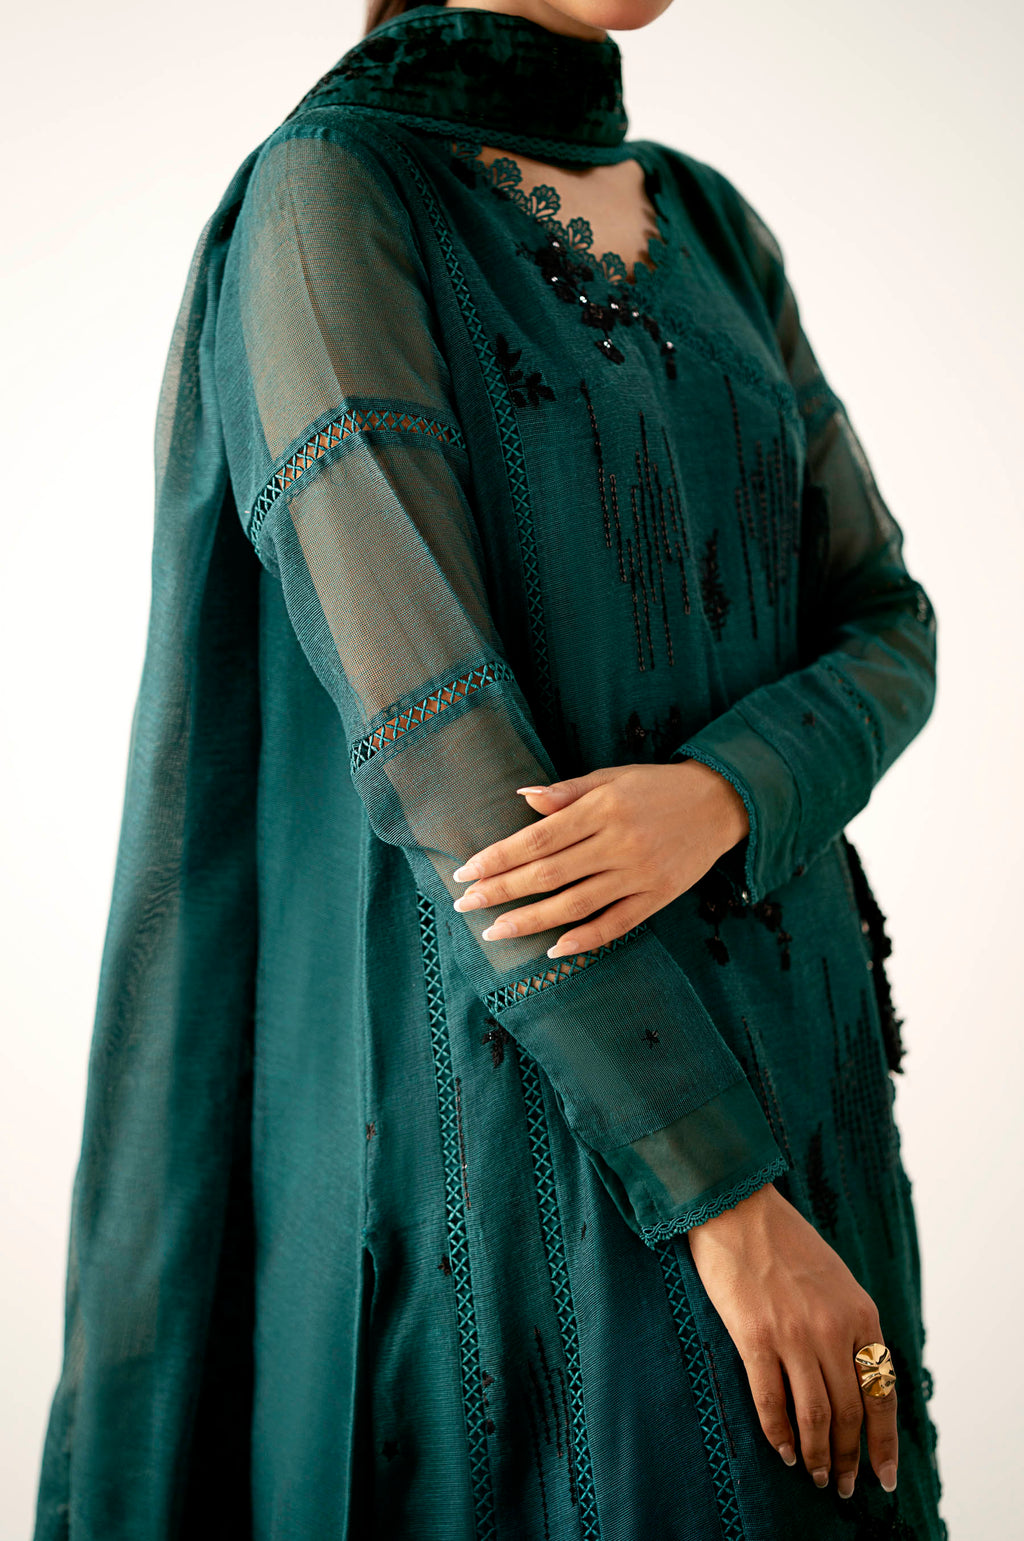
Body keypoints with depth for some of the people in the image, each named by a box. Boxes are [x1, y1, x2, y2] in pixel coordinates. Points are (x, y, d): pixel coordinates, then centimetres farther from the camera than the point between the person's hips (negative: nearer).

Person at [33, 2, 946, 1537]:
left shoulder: (715, 227, 11)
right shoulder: (332, 193, -10)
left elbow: (886, 626, 6)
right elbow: (432, 733, -19)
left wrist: (720, 798, -17)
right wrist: (724, 1192, -20)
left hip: (789, 1040, 7)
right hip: (514, 1088, -6)